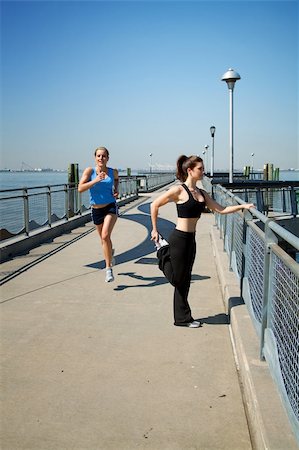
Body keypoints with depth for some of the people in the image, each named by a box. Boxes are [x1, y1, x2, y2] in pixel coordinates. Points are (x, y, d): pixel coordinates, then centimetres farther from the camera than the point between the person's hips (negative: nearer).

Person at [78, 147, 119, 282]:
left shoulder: (113, 172, -1)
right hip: (96, 210, 2)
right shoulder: (90, 171, -8)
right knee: (103, 238, 18)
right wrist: (95, 180, -29)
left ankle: (108, 269, -13)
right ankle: (110, 252, 54)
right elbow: (80, 188, -19)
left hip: (110, 207, -1)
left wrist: (116, 190, 5)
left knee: (105, 235, -22)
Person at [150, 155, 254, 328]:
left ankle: (183, 318, 24)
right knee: (177, 278, 3)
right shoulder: (179, 190, -12)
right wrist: (155, 229, -3)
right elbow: (154, 205, -7)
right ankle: (163, 250, 26)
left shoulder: (202, 193, 10)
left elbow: (221, 209, 8)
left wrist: (242, 206, -2)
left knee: (185, 280, 14)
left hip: (191, 240, 7)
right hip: (179, 239, -7)